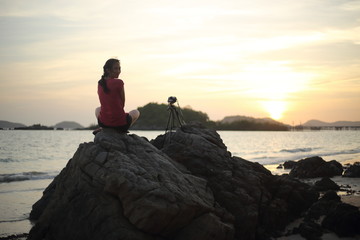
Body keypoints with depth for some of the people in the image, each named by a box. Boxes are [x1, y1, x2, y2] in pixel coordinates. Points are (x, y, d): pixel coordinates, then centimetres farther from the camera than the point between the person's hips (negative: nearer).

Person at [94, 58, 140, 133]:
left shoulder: (100, 83, 3)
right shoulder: (119, 82, -15)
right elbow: (123, 103, -4)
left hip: (103, 122, 5)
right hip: (120, 124, -4)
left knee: (97, 109, 41)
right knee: (136, 112, 29)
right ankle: (122, 131, 7)